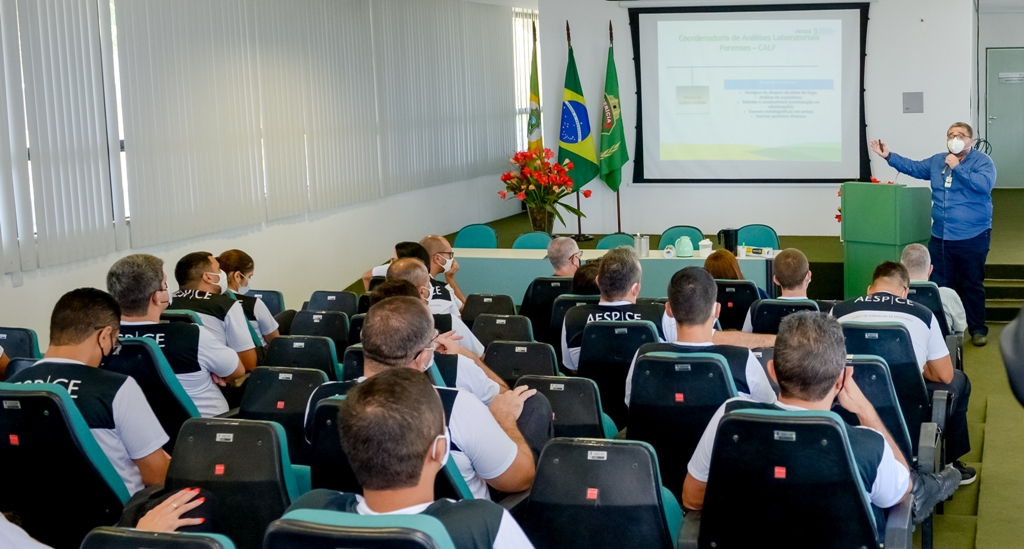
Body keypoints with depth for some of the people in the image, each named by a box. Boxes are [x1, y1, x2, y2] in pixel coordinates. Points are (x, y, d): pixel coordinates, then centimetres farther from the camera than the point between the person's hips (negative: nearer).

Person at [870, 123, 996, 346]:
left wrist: (957, 168, -20)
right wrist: (889, 156, 9)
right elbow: (913, 167, 18)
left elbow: (985, 184, -23)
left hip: (973, 237, -5)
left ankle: (977, 329, 16)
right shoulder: (937, 161, 11)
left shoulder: (982, 161, -7)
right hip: (940, 237, 5)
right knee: (940, 286, 9)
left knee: (972, 285, 5)